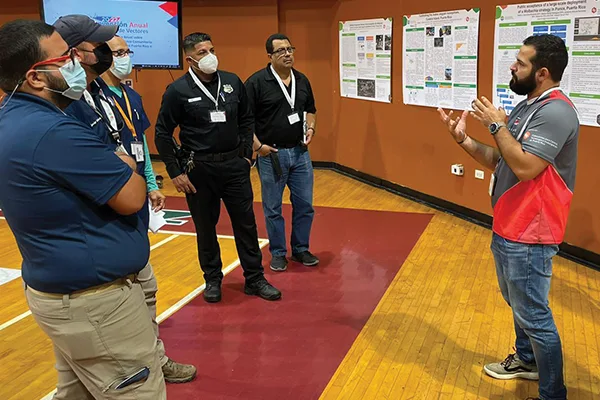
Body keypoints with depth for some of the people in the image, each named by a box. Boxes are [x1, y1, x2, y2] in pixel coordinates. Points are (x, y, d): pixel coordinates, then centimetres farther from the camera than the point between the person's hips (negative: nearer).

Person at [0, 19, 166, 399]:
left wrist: (114, 166, 2)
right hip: (94, 299, -10)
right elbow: (131, 198, -21)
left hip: (60, 289, 10)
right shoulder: (55, 131, -25)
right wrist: (126, 167, -1)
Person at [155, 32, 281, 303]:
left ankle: (255, 279, 21)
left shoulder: (232, 82, 2)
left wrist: (246, 154, 8)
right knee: (205, 228, 10)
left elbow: (246, 119, 14)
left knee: (246, 223, 8)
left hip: (234, 166, 3)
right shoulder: (178, 91, -7)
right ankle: (212, 280, 28)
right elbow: (162, 134, -3)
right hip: (199, 169, -2)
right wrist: (175, 172, -6)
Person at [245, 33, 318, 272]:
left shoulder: (302, 80, 6)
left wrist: (310, 128, 3)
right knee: (273, 209, 7)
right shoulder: (257, 82, -11)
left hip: (300, 153, 5)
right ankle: (278, 253, 24)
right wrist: (257, 145, -15)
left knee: (305, 205, 10)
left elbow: (310, 109, 21)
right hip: (272, 155, -5)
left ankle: (300, 249, 28)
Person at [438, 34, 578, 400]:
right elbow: (499, 162, 12)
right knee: (519, 304, 25)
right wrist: (464, 139, 0)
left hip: (529, 235, -10)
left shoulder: (556, 111, -20)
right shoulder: (528, 106, 10)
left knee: (534, 316, 0)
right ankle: (526, 360, 45)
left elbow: (524, 167, -29)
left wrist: (498, 125, -19)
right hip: (508, 227, 10)